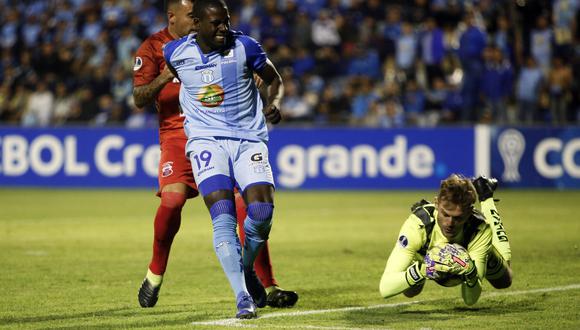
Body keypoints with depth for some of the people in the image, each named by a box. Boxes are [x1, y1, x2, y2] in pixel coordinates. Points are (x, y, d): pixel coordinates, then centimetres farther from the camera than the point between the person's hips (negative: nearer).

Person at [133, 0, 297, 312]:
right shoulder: (153, 48, -1)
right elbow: (139, 99, -10)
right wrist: (166, 76, -26)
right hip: (177, 135, -3)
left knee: (244, 201, -8)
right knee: (173, 196, -25)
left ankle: (267, 287, -2)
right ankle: (154, 275, -2)